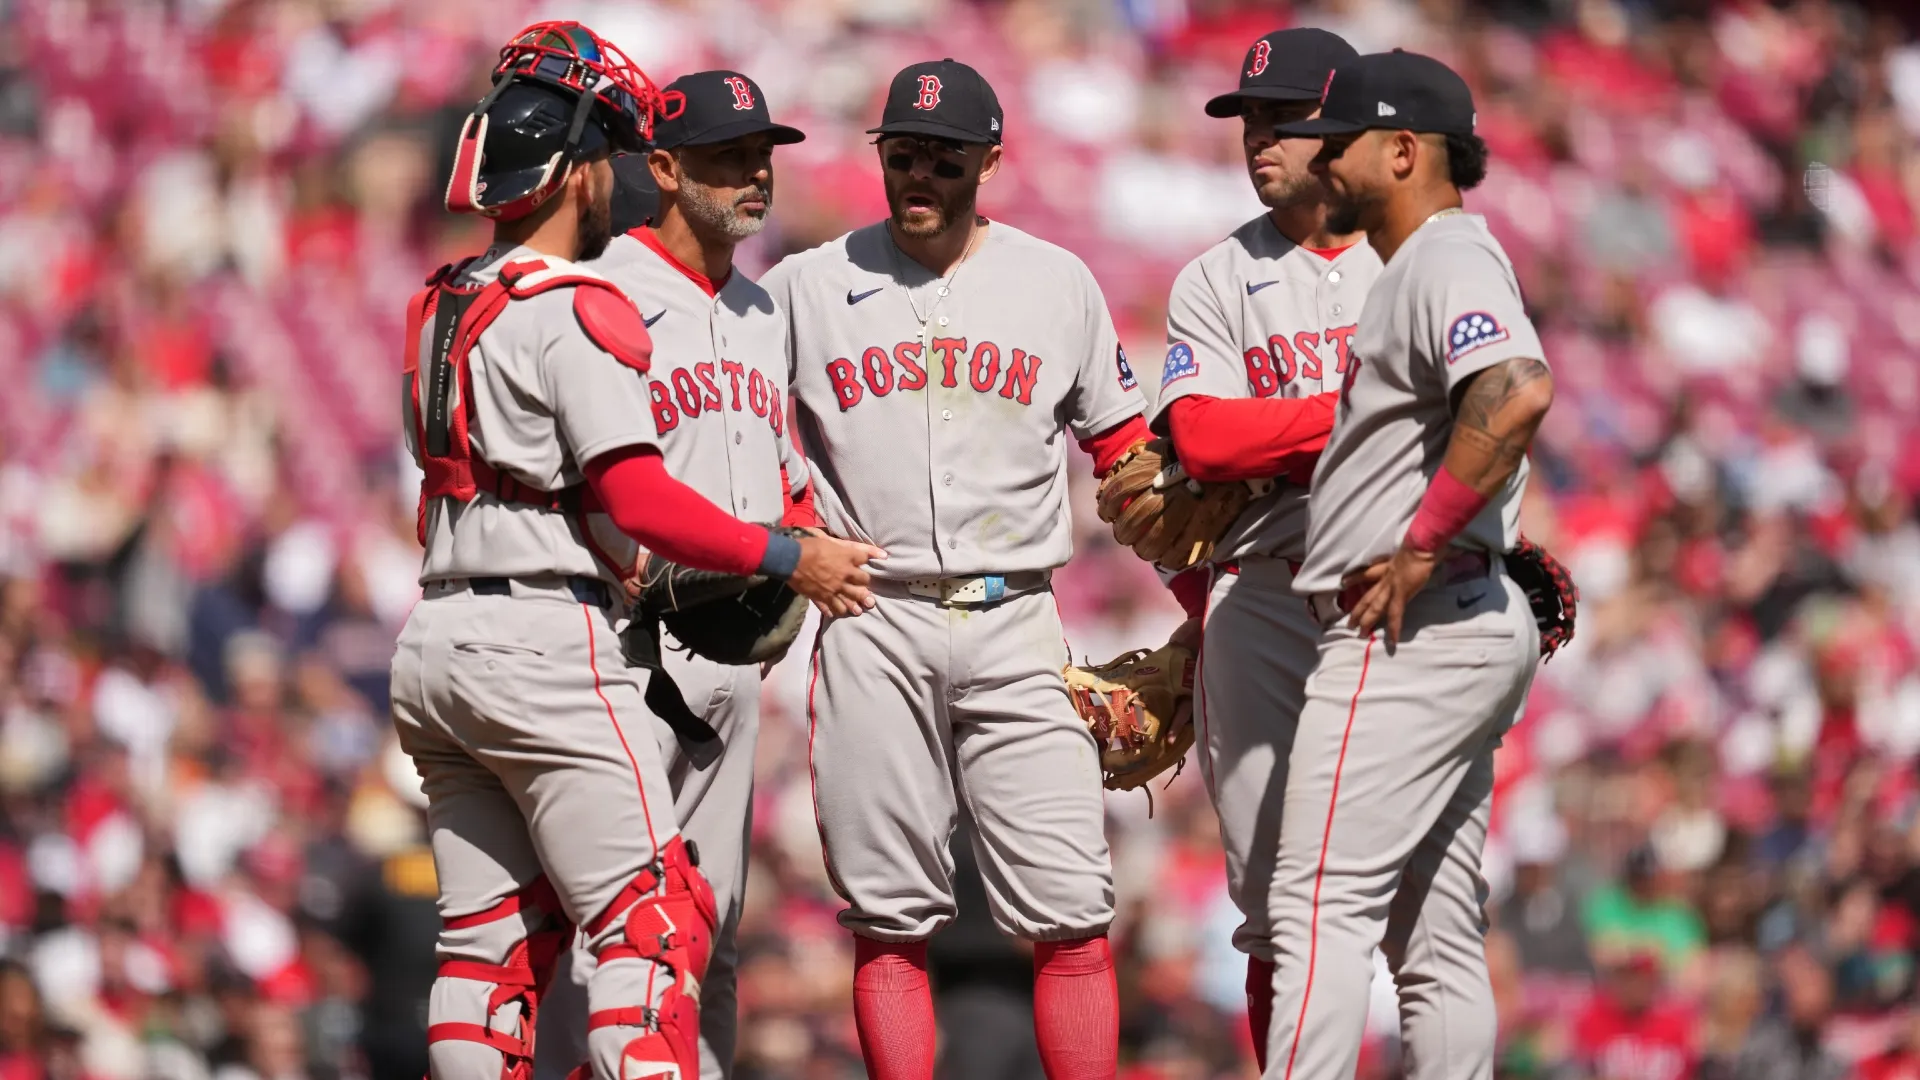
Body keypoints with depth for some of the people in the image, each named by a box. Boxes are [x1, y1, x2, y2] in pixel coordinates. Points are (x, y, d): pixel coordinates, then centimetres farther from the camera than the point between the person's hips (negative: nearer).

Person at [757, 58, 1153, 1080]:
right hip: (872, 626, 0)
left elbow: (1124, 450, 14)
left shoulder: (1057, 284, 10)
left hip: (1015, 624, 0)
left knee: (1070, 909, -7)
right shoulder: (808, 286, 7)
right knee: (889, 918, 0)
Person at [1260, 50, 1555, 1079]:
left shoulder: (1449, 259, -12)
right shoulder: (1416, 269, 21)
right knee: (1434, 936, 10)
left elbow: (1517, 393, -30)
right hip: (1470, 629, 11)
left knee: (1322, 904, -14)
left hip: (1410, 633, -11)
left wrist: (1420, 545, -25)